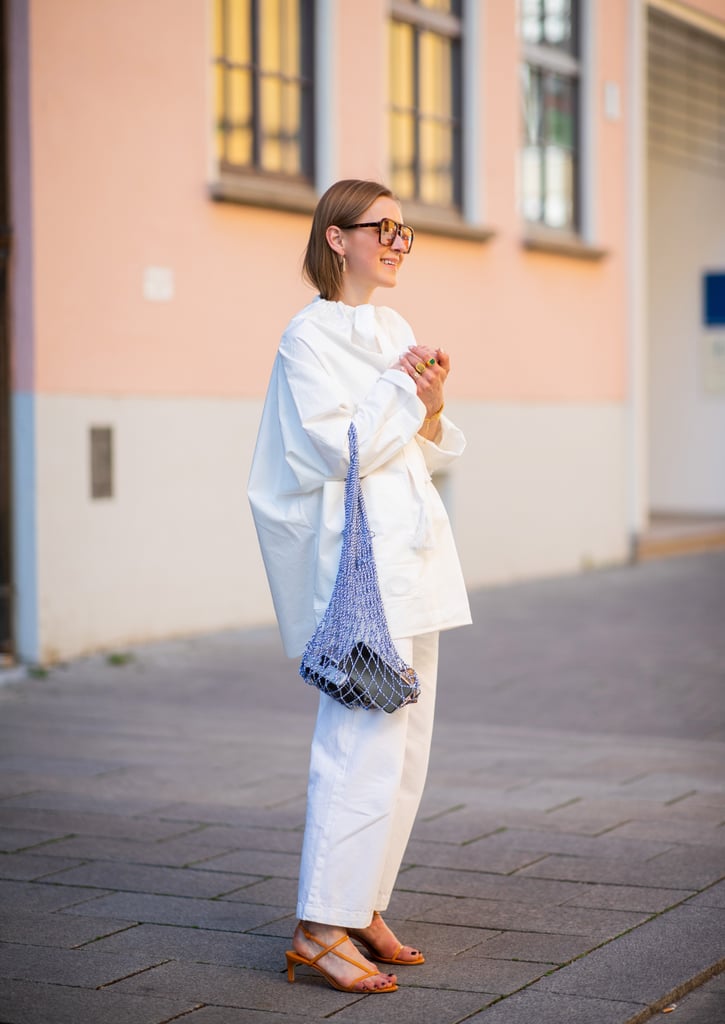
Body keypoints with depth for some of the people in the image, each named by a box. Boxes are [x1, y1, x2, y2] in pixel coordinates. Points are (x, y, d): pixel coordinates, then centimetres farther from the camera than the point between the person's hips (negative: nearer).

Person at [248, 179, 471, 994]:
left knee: (405, 749, 10)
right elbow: (339, 450, -15)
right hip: (356, 556, -9)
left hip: (413, 553, 9)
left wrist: (432, 409, -1)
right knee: (365, 745, -13)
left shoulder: (395, 331, 17)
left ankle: (363, 908, 18)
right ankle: (320, 928, -8)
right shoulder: (310, 336, -7)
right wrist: (403, 387, -8)